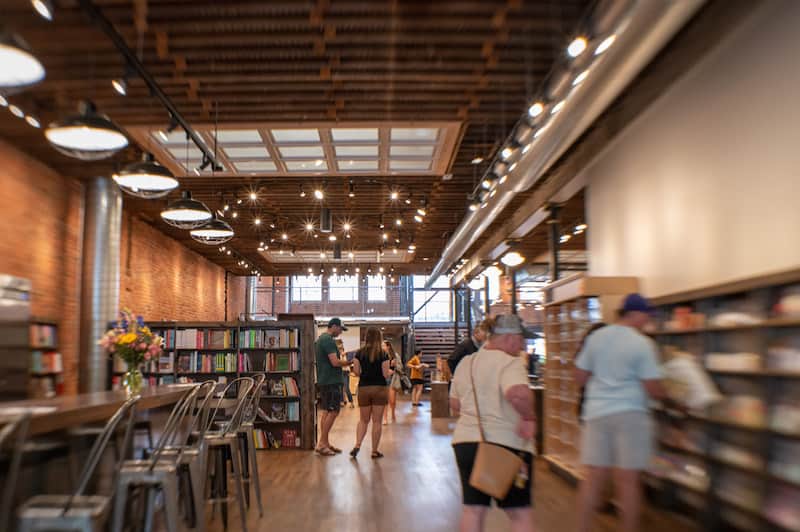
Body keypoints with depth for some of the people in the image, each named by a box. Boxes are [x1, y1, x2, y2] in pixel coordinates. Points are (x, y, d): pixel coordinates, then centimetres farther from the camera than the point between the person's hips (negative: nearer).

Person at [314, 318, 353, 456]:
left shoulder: (320, 339, 17)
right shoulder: (329, 340, -16)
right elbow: (335, 362, -21)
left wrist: (344, 362, 16)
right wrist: (350, 362, -8)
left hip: (323, 381, 11)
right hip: (331, 381, -11)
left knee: (326, 412, 12)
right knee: (333, 412, -7)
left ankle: (325, 443, 16)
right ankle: (321, 444, -6)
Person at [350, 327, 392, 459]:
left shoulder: (359, 353, -1)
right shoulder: (383, 354, -7)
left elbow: (356, 372, -2)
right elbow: (386, 374, -8)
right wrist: (390, 372, 14)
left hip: (363, 389, 2)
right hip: (379, 389, -2)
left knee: (363, 420, 16)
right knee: (377, 421, 6)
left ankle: (357, 445, 1)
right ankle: (375, 451, 10)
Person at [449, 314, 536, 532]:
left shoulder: (465, 363, 12)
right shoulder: (510, 362, -14)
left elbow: (455, 404, 19)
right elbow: (518, 393, -34)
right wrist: (529, 417, -19)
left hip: (465, 440, 7)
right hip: (506, 443, -7)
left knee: (472, 510, 13)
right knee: (520, 514, 5)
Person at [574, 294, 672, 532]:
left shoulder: (595, 337, 5)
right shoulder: (642, 344, -8)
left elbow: (579, 378, 10)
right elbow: (654, 390, -9)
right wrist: (669, 395, 11)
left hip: (596, 413, 4)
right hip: (629, 414, -4)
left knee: (593, 478, 8)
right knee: (628, 480, 5)